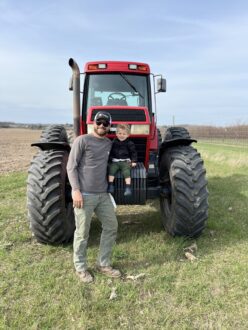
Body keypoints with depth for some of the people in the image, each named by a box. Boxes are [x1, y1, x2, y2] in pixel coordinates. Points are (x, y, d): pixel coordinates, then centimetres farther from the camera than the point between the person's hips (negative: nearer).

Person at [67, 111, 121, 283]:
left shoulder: (109, 144, 12)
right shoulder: (82, 140, -5)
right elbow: (71, 167, -8)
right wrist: (76, 190, -17)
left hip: (103, 194, 6)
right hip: (85, 194, -6)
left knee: (111, 226, 10)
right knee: (82, 232, 4)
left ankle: (104, 264, 27)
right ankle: (81, 267, 24)